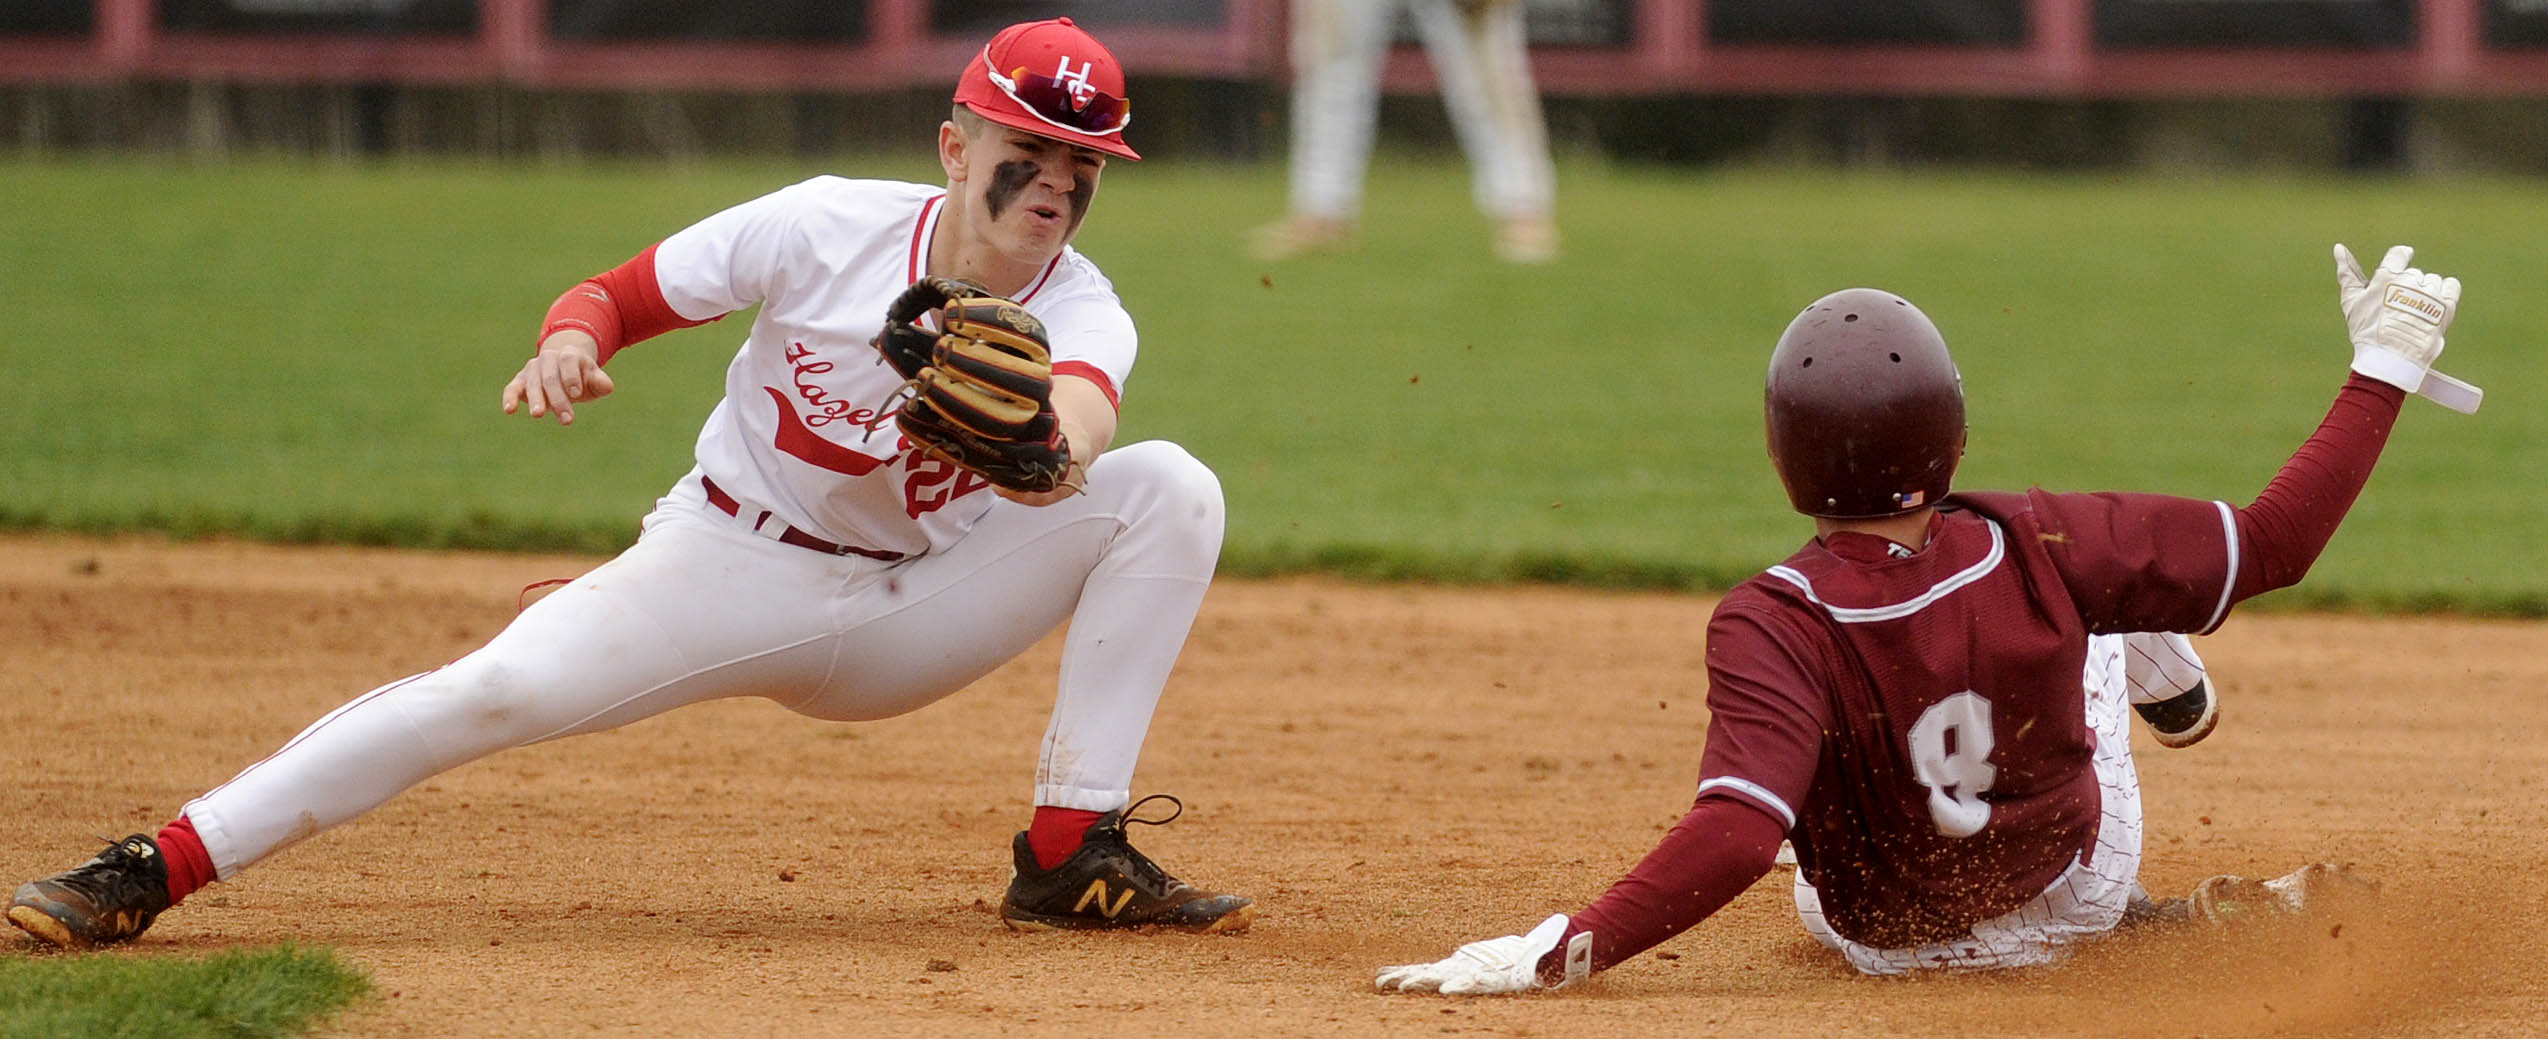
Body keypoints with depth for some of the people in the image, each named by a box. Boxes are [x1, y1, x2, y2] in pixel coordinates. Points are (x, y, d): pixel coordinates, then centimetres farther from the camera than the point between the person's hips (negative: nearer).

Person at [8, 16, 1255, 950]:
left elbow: (1073, 448, -37)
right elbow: (615, 293, -9)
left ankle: (1070, 858, -14)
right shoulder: (826, 229, -16)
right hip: (735, 567, -2)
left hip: (912, 615, 2)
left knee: (1169, 488, -16)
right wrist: (570, 342, -33)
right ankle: (154, 869, -21)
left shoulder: (1081, 314, -14)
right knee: (498, 690, -26)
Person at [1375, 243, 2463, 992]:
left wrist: (1556, 950, -50)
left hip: (1892, 941, -1)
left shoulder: (1775, 627, -36)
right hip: (2077, 895, 1)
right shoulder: (2036, 549, -29)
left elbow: (1733, 836, -48)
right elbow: (2277, 539, -20)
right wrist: (2384, 369, -12)